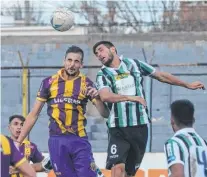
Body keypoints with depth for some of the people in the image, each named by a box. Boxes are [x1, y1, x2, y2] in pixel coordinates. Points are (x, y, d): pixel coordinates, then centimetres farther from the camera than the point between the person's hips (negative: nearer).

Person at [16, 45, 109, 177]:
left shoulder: (86, 83, 3)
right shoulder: (49, 82, 4)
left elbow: (105, 114, 0)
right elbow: (34, 114, 9)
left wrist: (97, 97, -20)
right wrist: (18, 141, 6)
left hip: (79, 141, 0)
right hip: (57, 141, 1)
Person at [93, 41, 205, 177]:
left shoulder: (133, 64, 8)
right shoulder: (103, 74, 1)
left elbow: (161, 76, 18)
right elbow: (105, 96, -20)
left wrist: (187, 85, 24)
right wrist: (131, 97, -20)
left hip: (140, 125, 2)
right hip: (118, 127, -2)